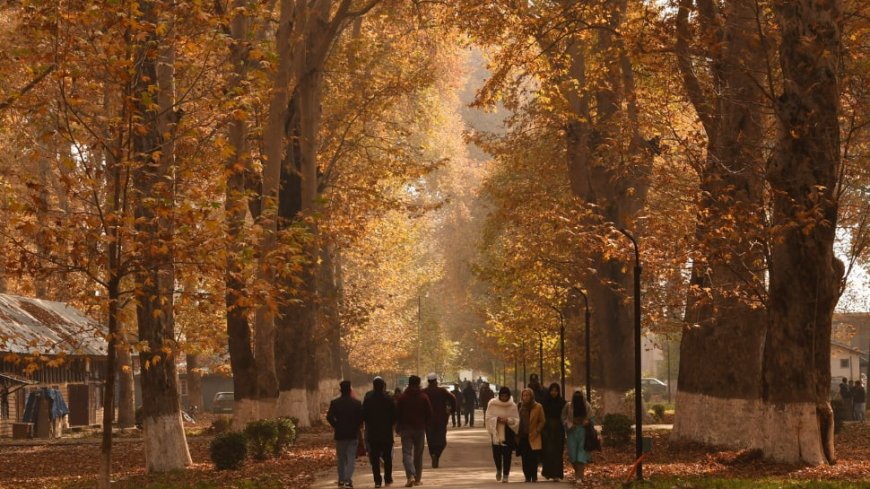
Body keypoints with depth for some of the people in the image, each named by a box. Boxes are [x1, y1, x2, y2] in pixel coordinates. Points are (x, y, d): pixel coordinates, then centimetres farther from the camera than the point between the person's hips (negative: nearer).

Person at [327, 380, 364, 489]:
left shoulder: (334, 403, -4)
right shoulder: (357, 403, -4)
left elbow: (329, 417, -11)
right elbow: (361, 417, -8)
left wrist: (336, 426, 3)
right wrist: (357, 426, 8)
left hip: (340, 434, 1)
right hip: (353, 435, -1)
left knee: (341, 458, 14)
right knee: (351, 457, 1)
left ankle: (341, 480, 18)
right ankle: (348, 479, -14)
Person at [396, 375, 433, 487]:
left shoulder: (402, 397, -4)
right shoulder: (423, 397, -1)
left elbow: (397, 413, -1)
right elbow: (429, 414, 1)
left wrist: (398, 427, 12)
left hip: (406, 428, -2)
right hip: (420, 428, 2)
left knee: (407, 453, -4)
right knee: (418, 454, 12)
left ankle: (411, 475, -25)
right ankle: (417, 479, 15)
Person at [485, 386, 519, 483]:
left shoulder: (512, 406, 0)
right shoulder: (492, 404, -1)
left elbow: (517, 420, 0)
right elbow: (488, 418, -1)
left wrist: (508, 420, -17)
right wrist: (497, 419, -18)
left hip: (508, 433, 0)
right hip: (496, 432, 0)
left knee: (507, 455, -3)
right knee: (496, 453, 0)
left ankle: (505, 475, 7)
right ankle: (498, 469, 30)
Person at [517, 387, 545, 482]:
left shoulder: (538, 407, -1)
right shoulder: (521, 406, 10)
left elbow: (542, 421, 0)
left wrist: (536, 431, -11)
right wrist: (517, 433, 6)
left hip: (532, 438, -4)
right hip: (522, 436, 4)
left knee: (533, 459, -7)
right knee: (525, 459, 4)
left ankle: (534, 478, -1)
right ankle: (527, 477, 11)